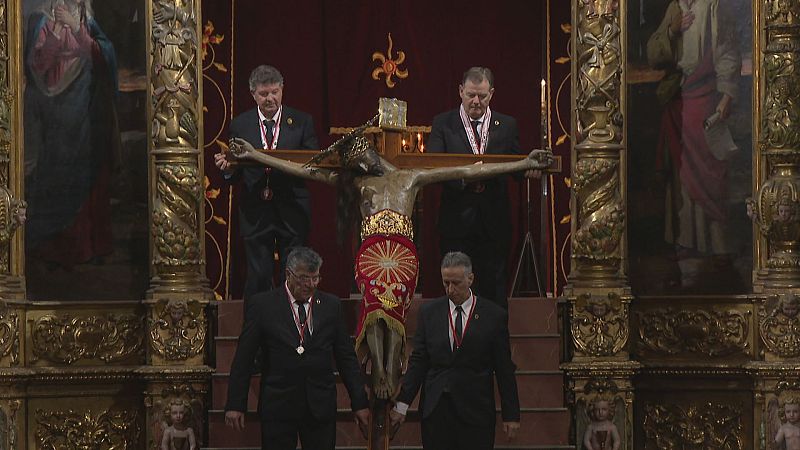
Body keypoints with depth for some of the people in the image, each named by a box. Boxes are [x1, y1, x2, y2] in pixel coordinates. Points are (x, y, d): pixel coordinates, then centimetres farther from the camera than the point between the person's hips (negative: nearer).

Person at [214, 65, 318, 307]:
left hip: (292, 212, 0)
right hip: (256, 214, 0)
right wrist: (227, 167, -15)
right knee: (257, 278, 1)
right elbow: (235, 174, 8)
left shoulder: (302, 122, 5)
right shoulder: (240, 125, 7)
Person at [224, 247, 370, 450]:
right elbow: (243, 359, 0)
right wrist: (235, 405, -5)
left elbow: (346, 358, 11)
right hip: (277, 406, -2)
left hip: (321, 407, 2)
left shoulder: (331, 305, 8)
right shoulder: (264, 304, 1)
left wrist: (360, 403, 7)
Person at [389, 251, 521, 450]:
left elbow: (504, 369, 3)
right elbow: (418, 362, 7)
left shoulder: (494, 316, 1)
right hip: (435, 409, 2)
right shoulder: (429, 312, 7)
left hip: (476, 411, -2)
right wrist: (402, 404, -1)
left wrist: (511, 415, 1)